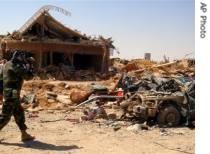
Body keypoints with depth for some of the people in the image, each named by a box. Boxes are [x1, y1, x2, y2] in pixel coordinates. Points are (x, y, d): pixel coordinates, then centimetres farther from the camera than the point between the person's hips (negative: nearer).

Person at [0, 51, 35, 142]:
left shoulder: (7, 64, 13)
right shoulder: (16, 67, -15)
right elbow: (28, 76, -9)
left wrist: (24, 66, 17)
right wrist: (28, 67, 7)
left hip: (9, 92, 10)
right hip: (12, 93, -10)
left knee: (19, 114, 13)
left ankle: (24, 135, 18)